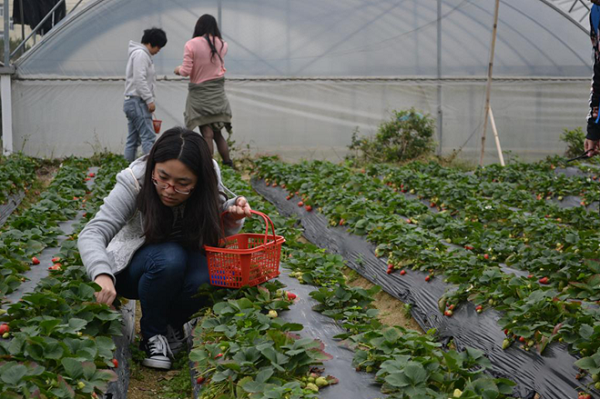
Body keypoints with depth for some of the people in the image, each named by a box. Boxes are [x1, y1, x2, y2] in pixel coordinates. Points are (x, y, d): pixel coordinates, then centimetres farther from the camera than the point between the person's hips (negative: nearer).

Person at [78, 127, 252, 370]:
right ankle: (153, 334, -11)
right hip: (134, 267, -2)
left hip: (184, 262, 3)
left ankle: (173, 326, 1)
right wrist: (102, 274, -55)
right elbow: (93, 233, -35)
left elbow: (216, 230, -3)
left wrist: (231, 217, -27)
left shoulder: (209, 181, -18)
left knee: (204, 280, -32)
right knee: (169, 259, -36)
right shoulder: (135, 181, -27)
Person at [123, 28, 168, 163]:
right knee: (148, 138, -15)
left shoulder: (141, 54, 22)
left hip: (132, 102, 11)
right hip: (138, 102, -11)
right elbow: (139, 79, -19)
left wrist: (148, 100, 18)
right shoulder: (141, 54, -10)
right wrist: (150, 100, -18)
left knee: (132, 140, 9)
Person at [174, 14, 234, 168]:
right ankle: (228, 164, 11)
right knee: (217, 133, 13)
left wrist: (178, 69, 10)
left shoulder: (191, 44, -12)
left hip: (199, 92, -4)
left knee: (207, 133, -3)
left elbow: (186, 71, -11)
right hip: (218, 92, 4)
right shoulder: (221, 45, 1)